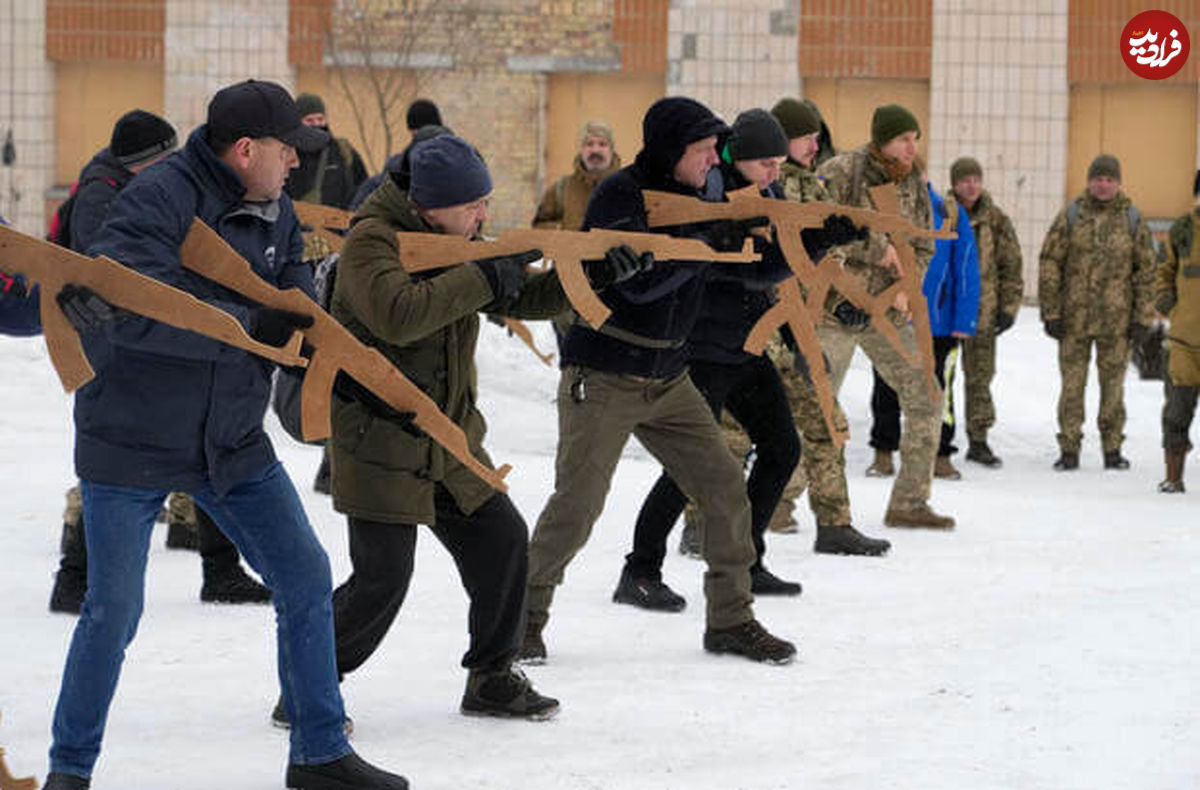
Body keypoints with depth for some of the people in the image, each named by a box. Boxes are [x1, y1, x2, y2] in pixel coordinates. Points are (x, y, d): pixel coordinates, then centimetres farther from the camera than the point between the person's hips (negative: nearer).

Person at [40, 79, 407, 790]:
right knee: (114, 610, -2)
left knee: (306, 578, 4)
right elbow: (131, 309, -32)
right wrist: (250, 328, -31)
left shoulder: (276, 211, 4)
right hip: (133, 438, -7)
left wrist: (301, 315, -18)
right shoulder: (159, 198, -21)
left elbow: (295, 294, 8)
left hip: (233, 439, 7)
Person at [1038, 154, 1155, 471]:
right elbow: (1049, 264, 2)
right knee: (1072, 384, 2)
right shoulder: (1071, 216, 1)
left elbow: (1146, 270, 6)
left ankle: (1112, 448, 16)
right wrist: (1051, 312, -3)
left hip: (1116, 319, 0)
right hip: (1075, 317, 0)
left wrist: (1142, 318, 1)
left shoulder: (1132, 219, 3)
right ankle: (1069, 450, 8)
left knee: (1113, 385, 6)